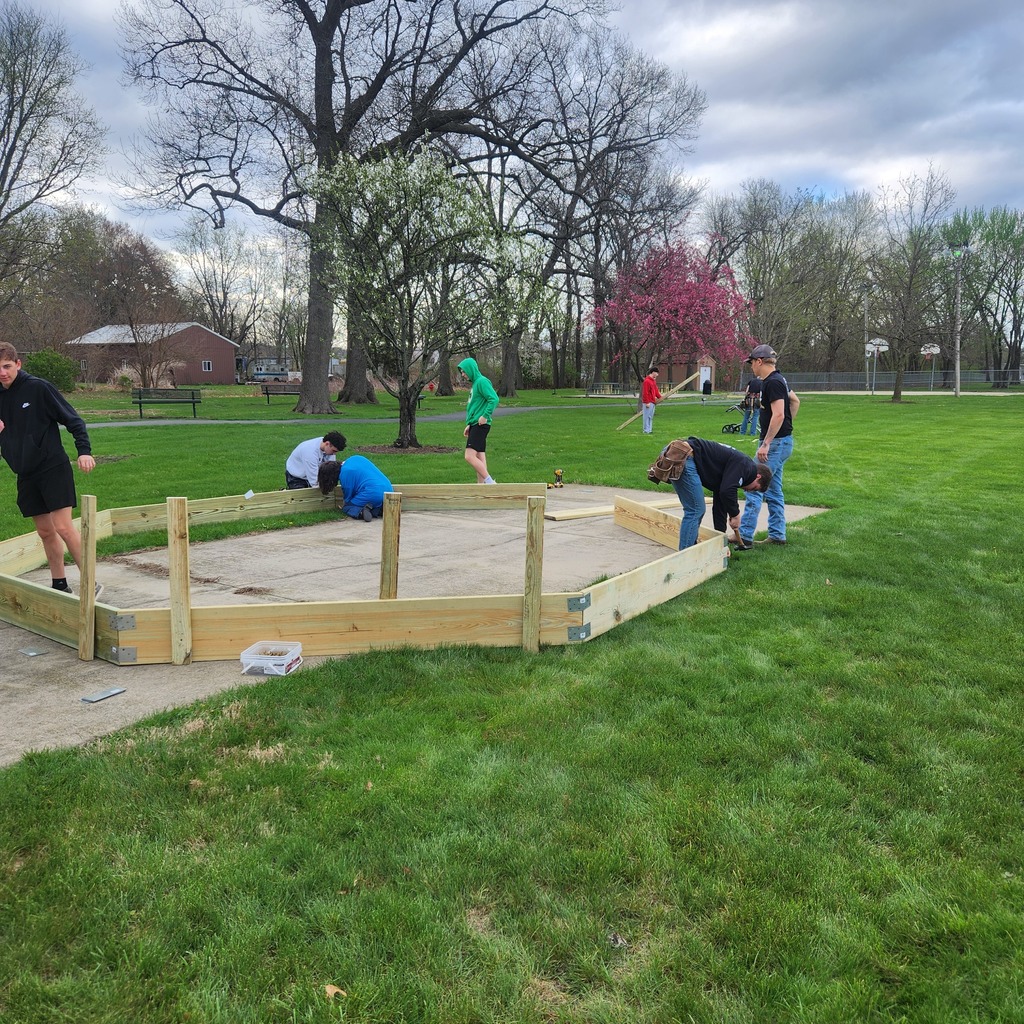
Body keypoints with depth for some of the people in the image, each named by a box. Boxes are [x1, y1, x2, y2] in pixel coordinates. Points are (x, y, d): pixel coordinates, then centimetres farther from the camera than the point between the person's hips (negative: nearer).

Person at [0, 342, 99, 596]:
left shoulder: (39, 388, -7)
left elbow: (73, 420, -7)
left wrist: (84, 450, -18)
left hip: (53, 468, -6)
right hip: (25, 475, 6)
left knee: (63, 527, -12)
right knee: (45, 532, 10)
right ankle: (60, 585, 20)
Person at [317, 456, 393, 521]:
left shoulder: (344, 474, -3)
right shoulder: (356, 458, 19)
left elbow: (348, 497, 6)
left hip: (373, 494, -7)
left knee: (346, 507, 10)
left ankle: (361, 512, -19)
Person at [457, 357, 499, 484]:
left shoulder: (482, 381, -11)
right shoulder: (474, 383, 19)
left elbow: (494, 399, -22)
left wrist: (485, 416, -21)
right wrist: (469, 424, 22)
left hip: (480, 425, -10)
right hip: (475, 425, 10)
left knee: (469, 456, -15)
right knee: (479, 458, 9)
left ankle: (490, 482, -13)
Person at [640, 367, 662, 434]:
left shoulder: (653, 380, 16)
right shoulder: (647, 381, -15)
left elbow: (656, 390, 25)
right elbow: (645, 393, -19)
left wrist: (659, 396, 14)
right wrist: (647, 402, -20)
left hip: (653, 402, 10)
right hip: (648, 403, -10)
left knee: (651, 416, 12)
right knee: (647, 416, -6)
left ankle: (649, 429, 18)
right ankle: (646, 430, -3)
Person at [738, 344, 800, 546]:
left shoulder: (773, 383, -18)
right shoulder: (778, 380, 14)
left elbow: (778, 415, -25)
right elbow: (795, 401, 26)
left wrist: (766, 444, -26)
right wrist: (787, 425, 23)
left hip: (776, 442, -10)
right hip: (781, 441, 10)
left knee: (755, 486, -8)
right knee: (773, 490, 13)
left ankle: (745, 535, -6)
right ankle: (777, 535, 18)